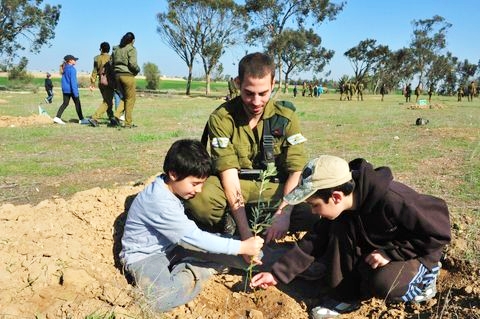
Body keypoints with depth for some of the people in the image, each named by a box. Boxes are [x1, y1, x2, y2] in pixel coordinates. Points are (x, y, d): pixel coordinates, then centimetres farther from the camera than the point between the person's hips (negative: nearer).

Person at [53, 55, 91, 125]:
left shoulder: (64, 68, 10)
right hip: (71, 89, -8)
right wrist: (75, 92, -20)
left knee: (65, 103, 11)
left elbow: (65, 79, 17)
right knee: (77, 104, 3)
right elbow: (73, 81, -20)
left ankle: (57, 117, 2)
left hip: (65, 89, 8)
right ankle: (81, 119, 9)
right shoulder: (72, 69, -15)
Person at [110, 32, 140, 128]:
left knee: (124, 98, 19)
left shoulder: (116, 49, 12)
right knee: (130, 99, 4)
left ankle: (116, 116, 1)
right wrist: (137, 70, 1)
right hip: (128, 75, -7)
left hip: (117, 75, 7)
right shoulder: (131, 49, -8)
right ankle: (128, 123, 7)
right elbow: (133, 63, -17)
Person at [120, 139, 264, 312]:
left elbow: (187, 233, 5)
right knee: (165, 299, -37)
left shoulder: (168, 188, -2)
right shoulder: (159, 202, -30)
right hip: (144, 256, -8)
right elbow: (192, 237, -30)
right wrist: (241, 247, -30)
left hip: (170, 247, 8)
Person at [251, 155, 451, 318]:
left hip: (416, 253, -6)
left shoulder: (393, 201, -38)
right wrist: (278, 274, -13)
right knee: (340, 227, -19)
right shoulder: (341, 207, -15)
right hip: (377, 247, 6)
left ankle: (422, 277, -2)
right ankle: (345, 295, -8)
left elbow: (439, 232, -28)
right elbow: (314, 242, -9)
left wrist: (389, 253, -29)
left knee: (380, 284, -34)